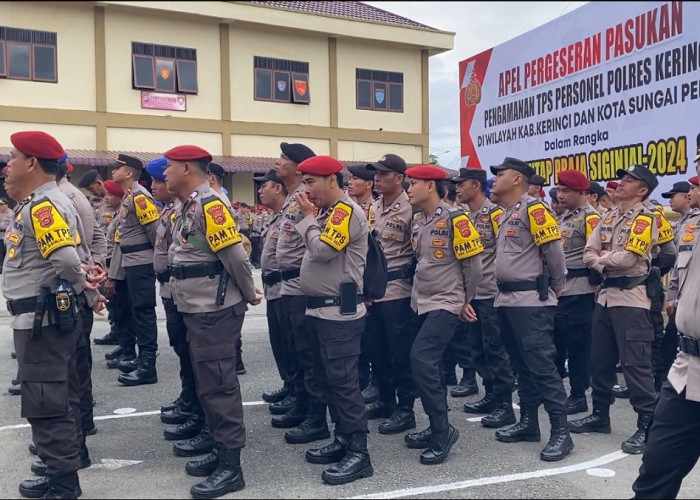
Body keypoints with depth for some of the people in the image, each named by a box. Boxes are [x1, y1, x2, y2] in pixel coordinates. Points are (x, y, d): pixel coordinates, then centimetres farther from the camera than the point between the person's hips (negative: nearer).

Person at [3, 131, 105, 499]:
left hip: (41, 319, -10)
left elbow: (67, 260, -30)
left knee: (45, 404, -2)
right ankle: (65, 468, 32)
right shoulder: (40, 203, 15)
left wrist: (88, 291, -13)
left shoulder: (42, 206, -18)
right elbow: (64, 258, 17)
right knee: (58, 398, 18)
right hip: (49, 316, 10)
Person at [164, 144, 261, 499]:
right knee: (206, 384, 15)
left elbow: (236, 256, -19)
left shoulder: (210, 205, -17)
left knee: (218, 386, -4)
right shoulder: (189, 207, 14)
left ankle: (231, 466, 6)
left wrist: (249, 296, -6)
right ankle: (220, 451, 27)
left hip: (215, 313, -10)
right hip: (197, 311, 10)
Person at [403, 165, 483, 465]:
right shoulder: (417, 223, 10)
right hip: (421, 304, 8)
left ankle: (443, 430, -7)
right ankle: (439, 428, 22)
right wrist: (417, 293, 15)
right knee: (429, 366, 10)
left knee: (422, 360, -19)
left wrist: (464, 301, 2)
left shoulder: (455, 220, -13)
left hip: (445, 305, -8)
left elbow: (473, 264, -8)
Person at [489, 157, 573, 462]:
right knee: (521, 365, 14)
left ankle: (560, 432, -2)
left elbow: (555, 251, -12)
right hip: (506, 299, 9)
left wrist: (555, 287, -2)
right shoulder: (504, 215, 17)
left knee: (542, 365, -8)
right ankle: (528, 423, 23)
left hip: (531, 301, -9)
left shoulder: (533, 209, -11)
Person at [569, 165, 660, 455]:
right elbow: (588, 254, 6)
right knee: (600, 361, 14)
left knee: (635, 364, -6)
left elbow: (628, 258, -19)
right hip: (605, 295, 8)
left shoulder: (645, 218, -8)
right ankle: (600, 415, 26)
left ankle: (647, 426, 2)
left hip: (631, 298, -8)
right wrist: (605, 264, -13)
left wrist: (602, 258, -2)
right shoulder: (607, 218, 14)